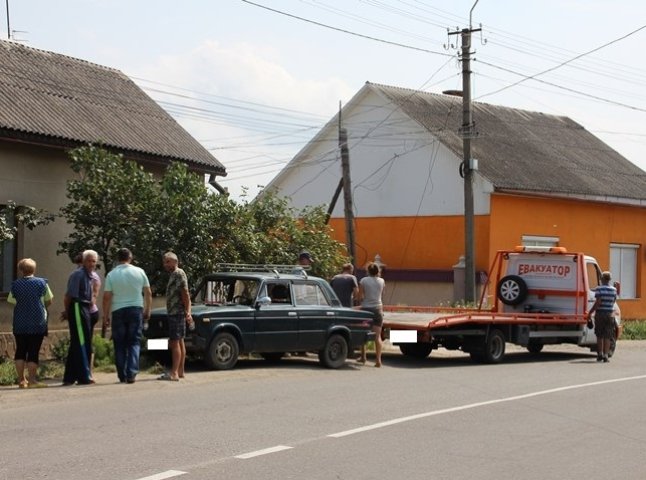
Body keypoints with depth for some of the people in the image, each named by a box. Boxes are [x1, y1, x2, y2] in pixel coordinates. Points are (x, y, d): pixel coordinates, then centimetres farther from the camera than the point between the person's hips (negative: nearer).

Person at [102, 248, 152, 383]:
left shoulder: (111, 275, -3)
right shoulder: (139, 272, 1)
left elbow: (107, 297, -5)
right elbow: (148, 293, 4)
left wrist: (105, 316, 3)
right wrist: (147, 310, 15)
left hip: (118, 311, 0)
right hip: (136, 310, 0)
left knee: (120, 345, 7)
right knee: (134, 343, 4)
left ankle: (122, 376, 8)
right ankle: (131, 373, -9)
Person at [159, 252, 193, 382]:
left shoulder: (178, 273, -10)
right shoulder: (174, 274, 19)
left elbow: (185, 293, -17)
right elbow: (185, 294, 20)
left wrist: (187, 311, -23)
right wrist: (188, 311, 15)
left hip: (177, 313, -10)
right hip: (174, 313, 10)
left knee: (175, 342, -12)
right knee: (179, 342, 12)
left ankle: (174, 373, -14)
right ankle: (180, 371, 16)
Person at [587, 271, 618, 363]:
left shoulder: (599, 289, -10)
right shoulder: (614, 290, 2)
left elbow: (598, 302, -16)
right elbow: (613, 301, 10)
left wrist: (590, 312, -10)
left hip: (600, 314, -2)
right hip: (610, 314, 2)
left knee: (599, 335, 11)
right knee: (607, 336, 4)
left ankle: (600, 354, 15)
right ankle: (605, 355, -2)